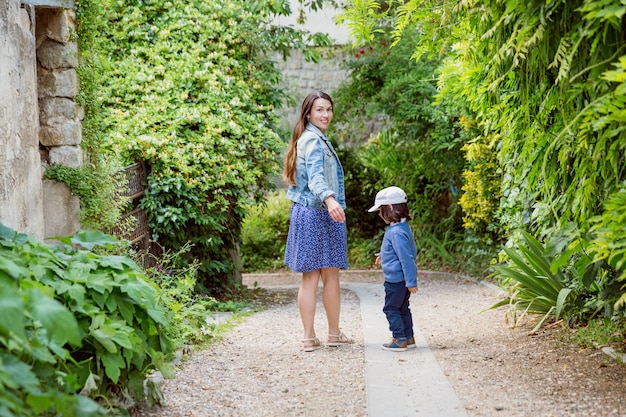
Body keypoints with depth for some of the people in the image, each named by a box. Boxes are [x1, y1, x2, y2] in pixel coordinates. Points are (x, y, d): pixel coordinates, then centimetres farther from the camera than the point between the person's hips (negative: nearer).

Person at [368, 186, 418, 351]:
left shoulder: (397, 232, -23)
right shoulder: (403, 227, 9)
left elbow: (406, 258, -24)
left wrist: (411, 281, -22)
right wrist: (384, 256, 32)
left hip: (396, 279, -10)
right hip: (402, 279, 10)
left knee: (391, 308, 0)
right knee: (402, 308, 17)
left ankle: (399, 340, 3)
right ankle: (408, 338, 25)